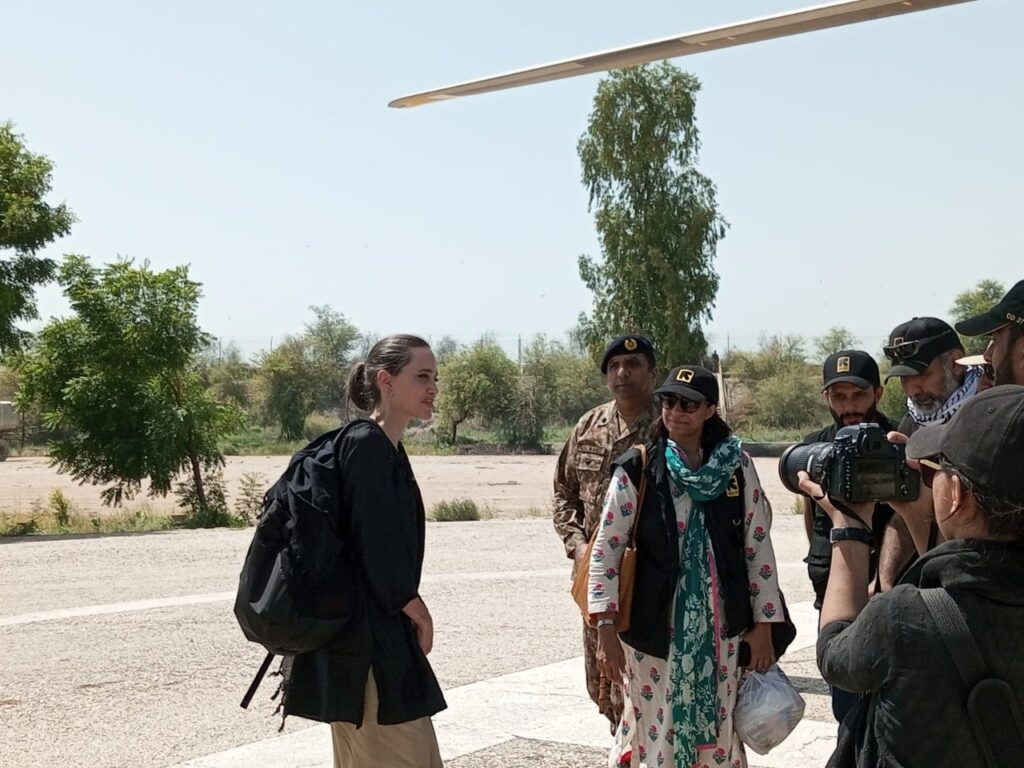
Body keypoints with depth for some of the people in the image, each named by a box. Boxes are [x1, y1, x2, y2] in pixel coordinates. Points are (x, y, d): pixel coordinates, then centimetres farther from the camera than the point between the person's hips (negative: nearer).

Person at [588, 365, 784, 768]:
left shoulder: (737, 468, 0)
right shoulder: (636, 470, -6)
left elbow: (759, 546, 4)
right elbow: (606, 550, -5)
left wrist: (763, 624, 3)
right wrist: (605, 628, -10)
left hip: (720, 626, 2)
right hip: (654, 626, -2)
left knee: (717, 731, 10)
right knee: (658, 733, 5)